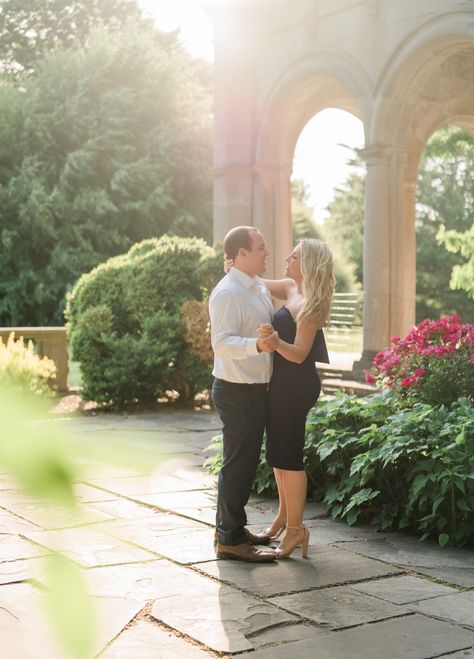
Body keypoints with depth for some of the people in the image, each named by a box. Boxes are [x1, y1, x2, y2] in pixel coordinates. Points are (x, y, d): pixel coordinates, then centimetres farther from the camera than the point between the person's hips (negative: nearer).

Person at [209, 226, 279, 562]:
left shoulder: (260, 288, 12)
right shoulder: (227, 292, -18)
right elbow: (222, 342, -28)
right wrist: (258, 345, -42)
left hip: (256, 388, 10)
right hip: (237, 391, -10)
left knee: (246, 460, 18)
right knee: (239, 462, -4)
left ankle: (233, 527, 31)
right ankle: (230, 539, 5)